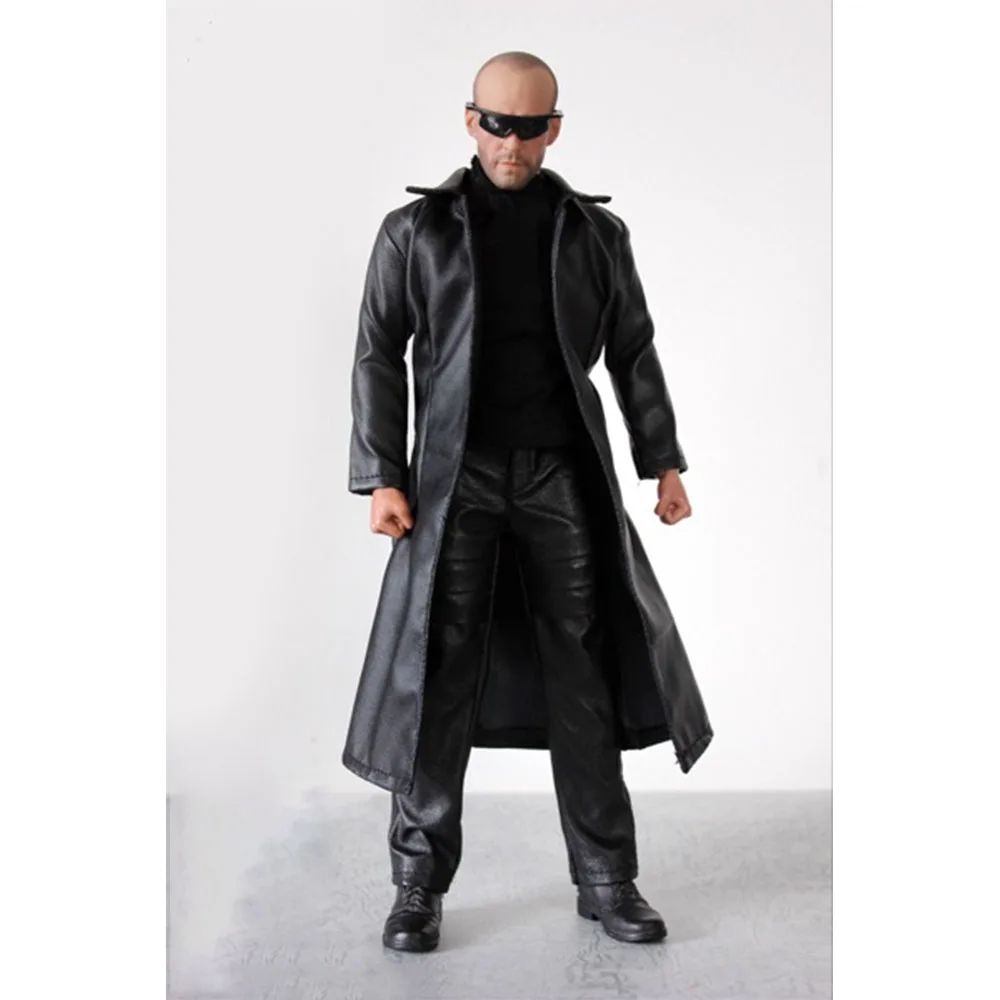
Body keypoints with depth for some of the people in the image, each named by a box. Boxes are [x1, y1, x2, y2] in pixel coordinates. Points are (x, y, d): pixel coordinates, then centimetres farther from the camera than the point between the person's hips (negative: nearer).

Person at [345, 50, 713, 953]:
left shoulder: (595, 232, 10)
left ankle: (606, 878, 14)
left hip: (564, 474, 2)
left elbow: (634, 353, 13)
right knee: (441, 675, -3)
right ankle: (420, 884, 9)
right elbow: (379, 355, 4)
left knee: (584, 673, 3)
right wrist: (380, 476, -5)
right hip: (457, 476, -1)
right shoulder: (416, 230, 5)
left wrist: (664, 462, 6)